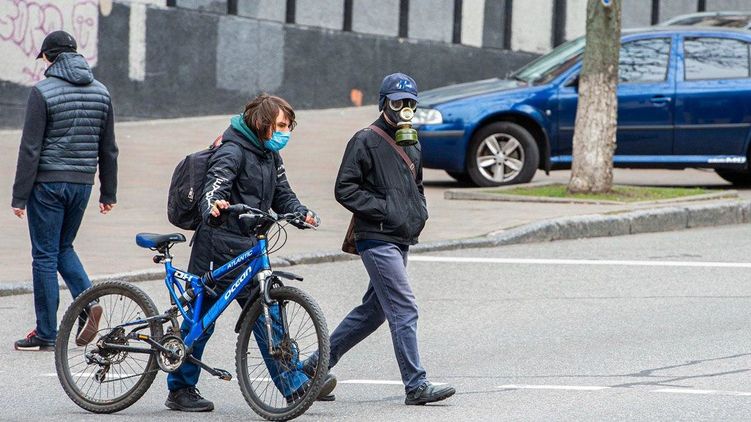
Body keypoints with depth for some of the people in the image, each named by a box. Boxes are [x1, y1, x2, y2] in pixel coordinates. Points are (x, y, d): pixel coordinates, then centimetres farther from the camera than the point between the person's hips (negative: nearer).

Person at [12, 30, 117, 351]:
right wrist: (108, 193, 18)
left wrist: (20, 196, -9)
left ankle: (46, 334, 5)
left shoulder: (43, 92, -11)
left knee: (45, 255, 2)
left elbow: (30, 148, -12)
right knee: (64, 247, 21)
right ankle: (87, 302, -1)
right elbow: (108, 149, 11)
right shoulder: (100, 92, 7)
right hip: (82, 183, 6)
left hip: (48, 183, -5)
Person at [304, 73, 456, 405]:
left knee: (373, 310, 13)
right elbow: (345, 189, -11)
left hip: (401, 240, 9)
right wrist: (384, 209, -16)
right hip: (377, 240, -9)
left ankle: (316, 364, 24)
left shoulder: (411, 143, 18)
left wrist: (420, 212, 13)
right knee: (404, 310, -12)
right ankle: (416, 385, -11)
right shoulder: (366, 141, -7)